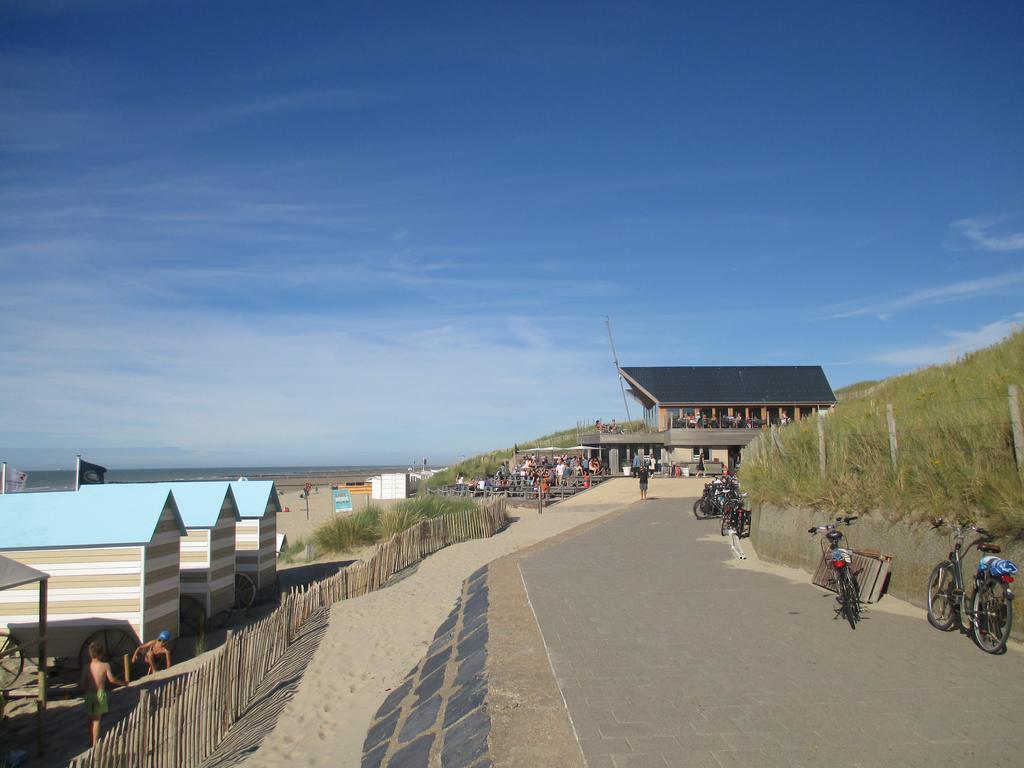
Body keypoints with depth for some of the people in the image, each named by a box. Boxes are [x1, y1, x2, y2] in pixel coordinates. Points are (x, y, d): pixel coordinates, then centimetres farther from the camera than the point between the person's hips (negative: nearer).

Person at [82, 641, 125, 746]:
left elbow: (83, 684, -1)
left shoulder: (86, 667, -2)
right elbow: (112, 679, -14)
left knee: (91, 720, 17)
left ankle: (92, 742, 27)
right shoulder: (105, 665, -10)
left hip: (89, 694, 3)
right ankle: (95, 744, 2)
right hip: (100, 694, -3)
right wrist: (123, 683, 1)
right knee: (96, 720, 3)